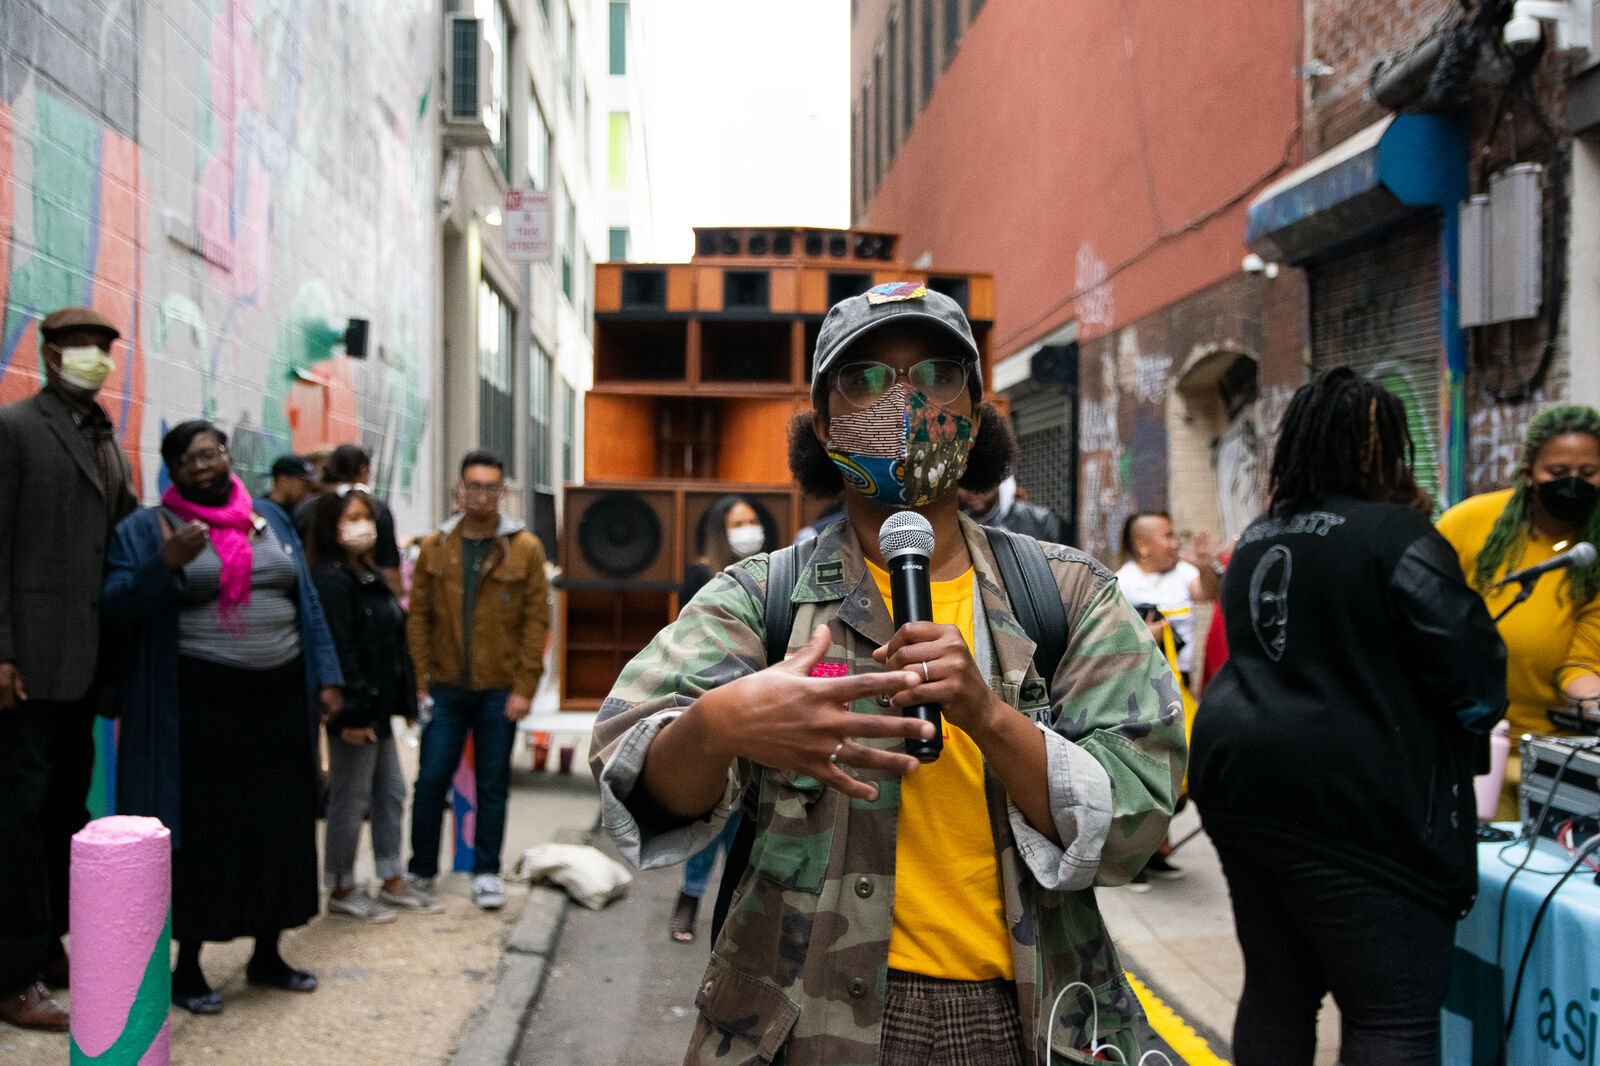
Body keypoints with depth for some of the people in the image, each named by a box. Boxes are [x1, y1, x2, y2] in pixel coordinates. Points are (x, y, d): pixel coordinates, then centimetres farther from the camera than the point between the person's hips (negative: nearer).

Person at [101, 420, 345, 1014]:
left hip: (279, 700, 5)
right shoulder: (146, 529, -1)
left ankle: (267, 955, 25)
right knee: (201, 833, 1)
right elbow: (112, 606, -10)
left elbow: (307, 602, 13)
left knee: (277, 827, 10)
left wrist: (326, 676, 7)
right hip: (198, 706, -4)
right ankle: (186, 966, 15)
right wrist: (165, 565, -25)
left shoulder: (270, 518, 12)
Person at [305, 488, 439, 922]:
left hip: (377, 706, 10)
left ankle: (393, 882, 26)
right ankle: (341, 890, 14)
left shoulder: (368, 574, 14)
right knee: (351, 800, 2)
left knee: (391, 793, 15)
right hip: (355, 710, -10)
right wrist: (354, 711, -25)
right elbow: (341, 650, -22)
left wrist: (404, 699, 17)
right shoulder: (332, 579, -17)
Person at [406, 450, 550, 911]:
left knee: (493, 784, 7)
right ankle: (421, 870, 18)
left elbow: (537, 620, -2)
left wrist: (524, 687, -8)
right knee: (431, 781, 3)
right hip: (446, 687, 1)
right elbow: (419, 616, 5)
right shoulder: (434, 547, 4)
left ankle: (487, 873, 18)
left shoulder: (525, 548, -1)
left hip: (499, 690, -1)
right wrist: (420, 680, -3)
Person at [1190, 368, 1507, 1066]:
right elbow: (1475, 674, -13)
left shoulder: (1256, 539, 14)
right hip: (1352, 798, -8)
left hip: (1239, 775, 8)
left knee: (1275, 988, 17)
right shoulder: (1397, 535, -10)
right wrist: (1480, 710, 10)